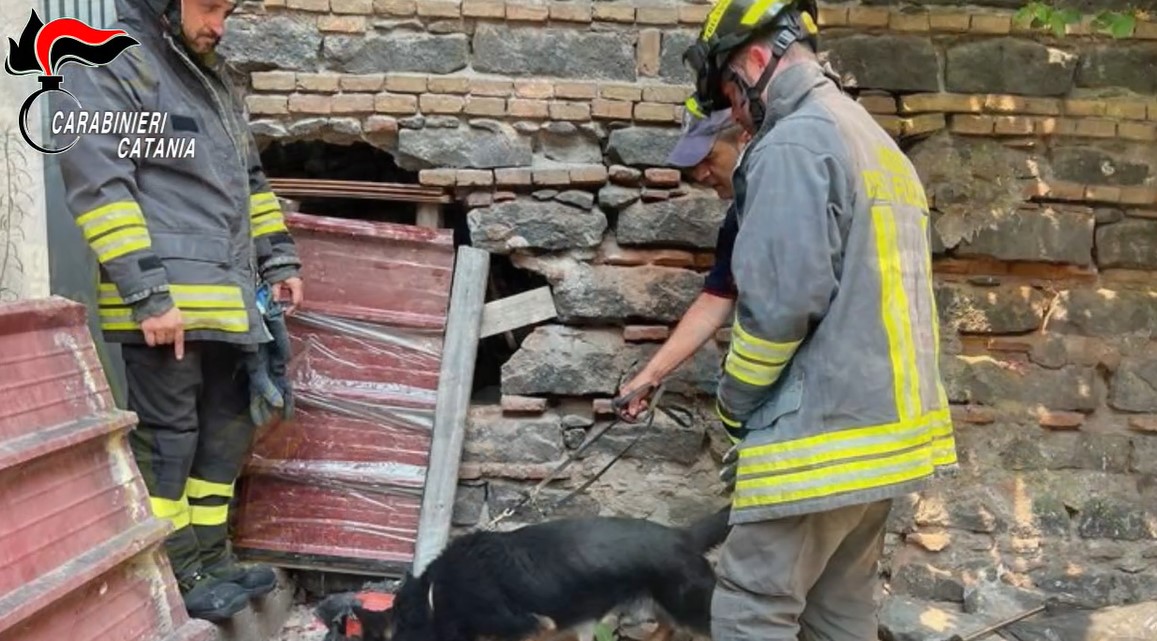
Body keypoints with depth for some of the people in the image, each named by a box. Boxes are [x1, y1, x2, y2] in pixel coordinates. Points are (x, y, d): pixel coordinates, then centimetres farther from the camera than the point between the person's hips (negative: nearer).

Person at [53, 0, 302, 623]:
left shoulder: (210, 75, 20)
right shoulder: (108, 64, -7)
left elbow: (248, 179, 27)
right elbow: (97, 184, -16)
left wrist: (279, 259, 18)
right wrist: (148, 295, -21)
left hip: (228, 301, 9)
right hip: (165, 303, -9)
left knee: (226, 432, 13)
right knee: (167, 437, -1)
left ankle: (210, 558, 25)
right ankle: (176, 577, 10)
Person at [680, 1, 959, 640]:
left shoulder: (793, 142, -13)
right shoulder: (879, 144, 17)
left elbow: (779, 301, -21)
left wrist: (735, 402, -5)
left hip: (819, 433, -10)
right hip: (883, 421, 10)